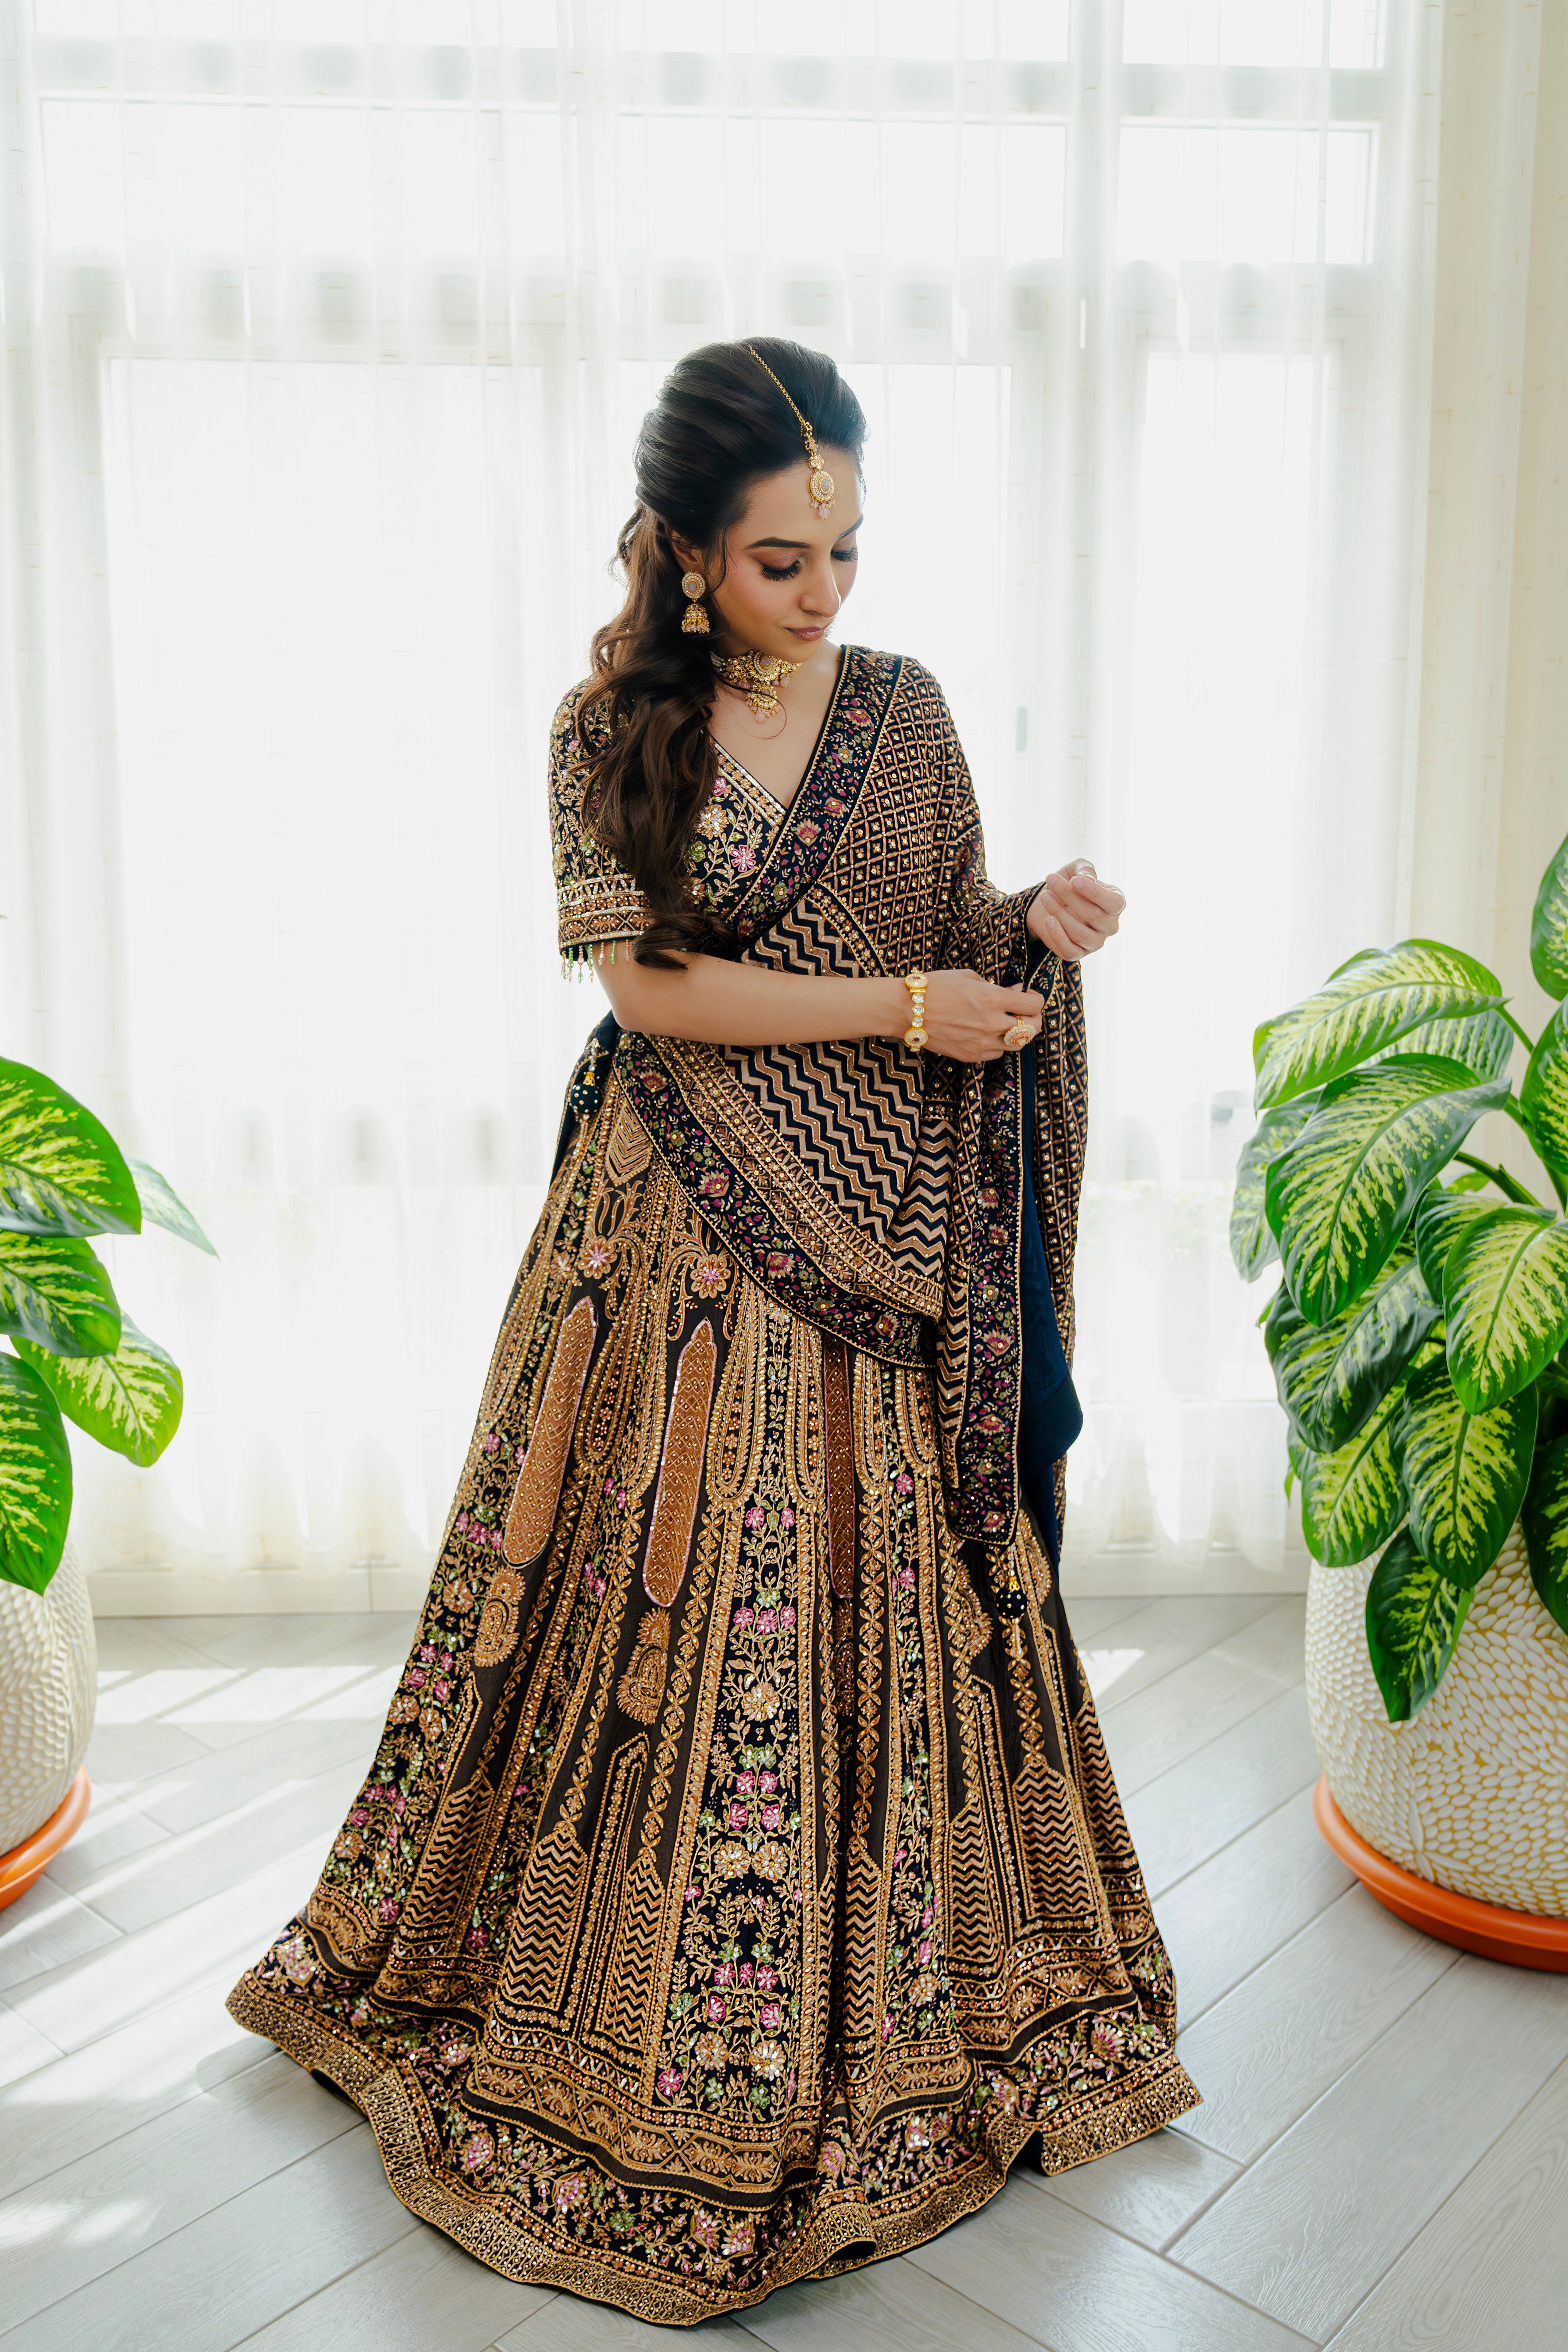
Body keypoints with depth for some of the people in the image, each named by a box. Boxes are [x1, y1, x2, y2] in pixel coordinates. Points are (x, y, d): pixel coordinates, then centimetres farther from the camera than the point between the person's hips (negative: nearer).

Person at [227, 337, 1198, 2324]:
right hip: (687, 1239, -2)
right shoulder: (609, 729, -2)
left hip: (882, 1241, 3)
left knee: (892, 1593, 9)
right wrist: (895, 1005, -14)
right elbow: (648, 985, -10)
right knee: (666, 1591, 5)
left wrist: (1033, 928, -13)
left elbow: (953, 948, 10)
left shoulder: (904, 709, 6)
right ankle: (639, 2011, 27)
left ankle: (895, 2002, 29)